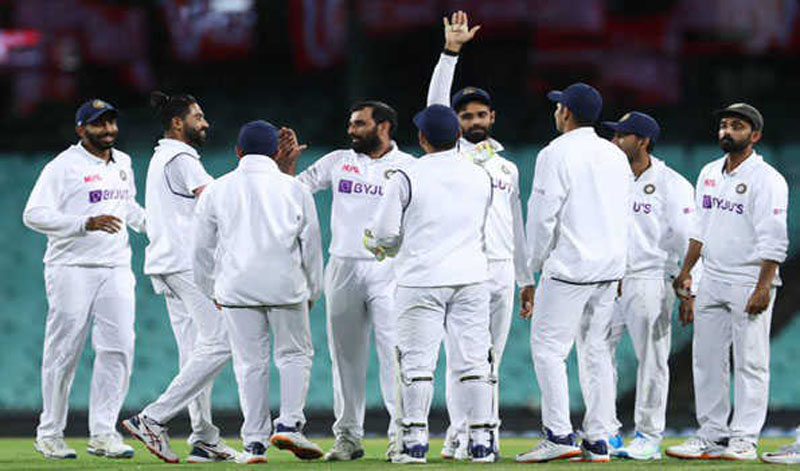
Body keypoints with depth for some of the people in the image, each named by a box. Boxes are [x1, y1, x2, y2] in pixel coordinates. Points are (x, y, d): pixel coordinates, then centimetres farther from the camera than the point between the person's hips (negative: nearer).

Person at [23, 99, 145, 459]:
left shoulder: (123, 164, 15)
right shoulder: (62, 167, -7)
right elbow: (34, 214, -15)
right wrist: (86, 223, -25)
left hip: (116, 269, 6)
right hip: (72, 270, -6)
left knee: (118, 349, -6)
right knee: (64, 352, -3)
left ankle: (102, 433, -5)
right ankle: (50, 434, 9)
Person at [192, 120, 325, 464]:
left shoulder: (216, 191, 6)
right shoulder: (295, 189, 6)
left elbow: (202, 249, 9)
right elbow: (311, 245, 10)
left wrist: (211, 291, 21)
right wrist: (312, 291, 20)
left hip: (237, 287, 0)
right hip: (287, 286, 0)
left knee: (250, 363, 4)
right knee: (295, 355, 11)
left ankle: (255, 443, 1)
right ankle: (289, 424, -7)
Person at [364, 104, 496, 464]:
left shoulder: (407, 178, -8)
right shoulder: (480, 177, 6)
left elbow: (385, 232, -5)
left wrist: (379, 246, 18)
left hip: (422, 280, -3)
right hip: (471, 278, 3)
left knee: (417, 362, 1)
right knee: (473, 361, 5)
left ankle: (415, 441, -1)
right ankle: (482, 442, 3)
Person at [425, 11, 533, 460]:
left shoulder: (508, 168, 20)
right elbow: (436, 103, -8)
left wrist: (527, 279, 17)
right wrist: (452, 50, -18)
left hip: (501, 271, 5)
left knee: (491, 359, 6)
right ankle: (461, 435, -8)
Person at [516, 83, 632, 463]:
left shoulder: (556, 154, -9)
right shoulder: (616, 156, 13)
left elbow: (542, 217, -11)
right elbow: (625, 215, 16)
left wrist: (535, 267, -1)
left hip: (569, 266, -7)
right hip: (611, 268, 7)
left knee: (548, 347, -4)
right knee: (596, 351, 10)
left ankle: (559, 435, -13)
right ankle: (598, 441, 7)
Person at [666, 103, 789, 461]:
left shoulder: (766, 179, -10)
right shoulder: (709, 174, 14)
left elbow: (773, 239, -15)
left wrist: (763, 288, -21)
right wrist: (686, 272, 17)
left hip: (750, 282, -8)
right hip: (712, 281, 8)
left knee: (749, 363, -5)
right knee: (706, 361, 7)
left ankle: (744, 438, -4)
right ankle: (712, 435, 12)